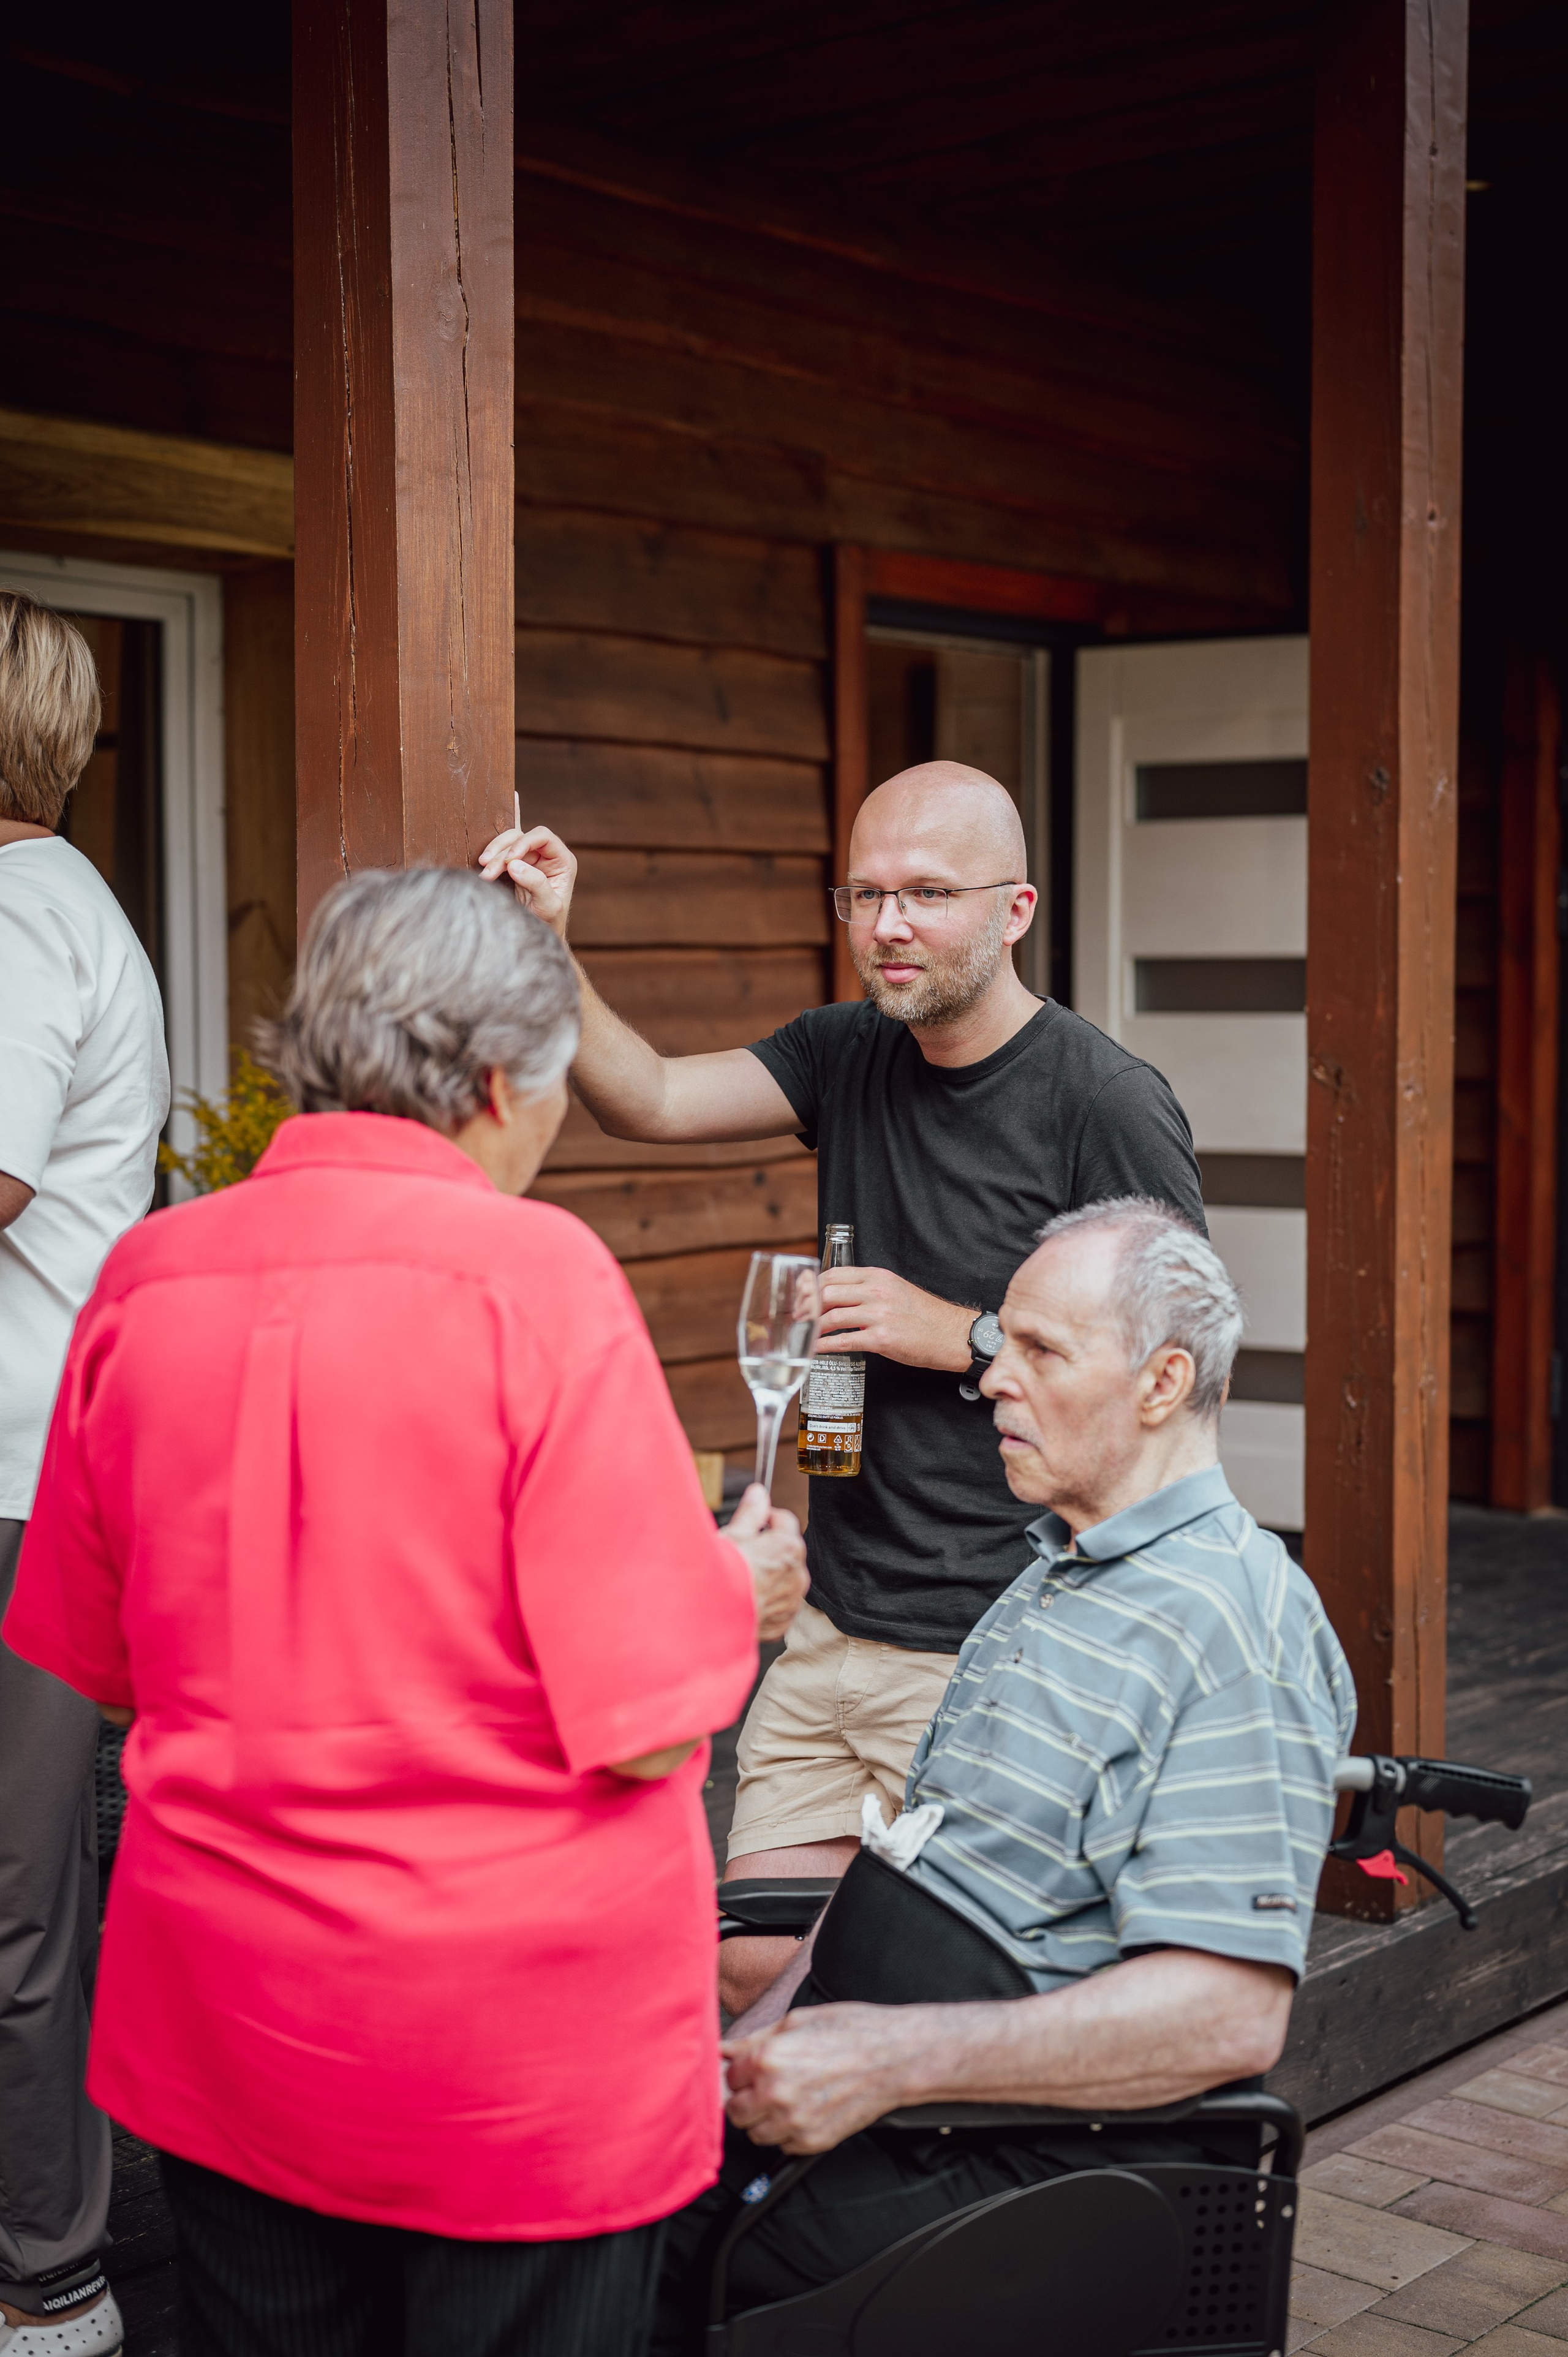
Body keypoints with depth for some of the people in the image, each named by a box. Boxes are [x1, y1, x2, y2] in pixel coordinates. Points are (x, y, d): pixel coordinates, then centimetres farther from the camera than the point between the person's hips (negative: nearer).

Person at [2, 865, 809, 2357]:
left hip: (222, 2017, 5)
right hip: (521, 2049, -4)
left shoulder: (143, 1279, -3)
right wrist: (740, 1592, 1)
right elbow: (649, 1723, -18)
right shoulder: (536, 1276, -18)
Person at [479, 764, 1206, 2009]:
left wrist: (964, 1337, -16)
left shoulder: (1109, 1103, -11)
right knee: (753, 1968, 9)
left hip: (995, 1658, -6)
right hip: (838, 1628, 6)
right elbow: (652, 1100, -3)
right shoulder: (849, 1056, 8)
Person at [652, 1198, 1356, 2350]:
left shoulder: (1239, 1625, -15)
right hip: (860, 2093, 8)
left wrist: (892, 2060, -24)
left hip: (1037, 2160, -8)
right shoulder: (1054, 1578, 17)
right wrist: (765, 2037, 8)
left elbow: (1232, 2014, -23)